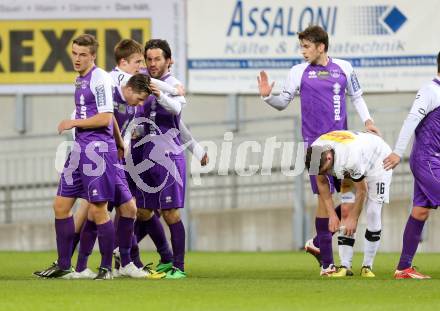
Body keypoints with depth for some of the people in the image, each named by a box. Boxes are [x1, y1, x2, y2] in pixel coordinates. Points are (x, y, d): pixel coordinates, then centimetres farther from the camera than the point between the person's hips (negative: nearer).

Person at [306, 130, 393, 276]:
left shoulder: (352, 159, -43)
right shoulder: (316, 153, -26)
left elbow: (361, 191, -27)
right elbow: (322, 184, -9)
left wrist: (353, 218, -16)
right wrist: (332, 214, -12)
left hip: (377, 162, -6)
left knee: (373, 213, -14)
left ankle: (367, 266, -5)